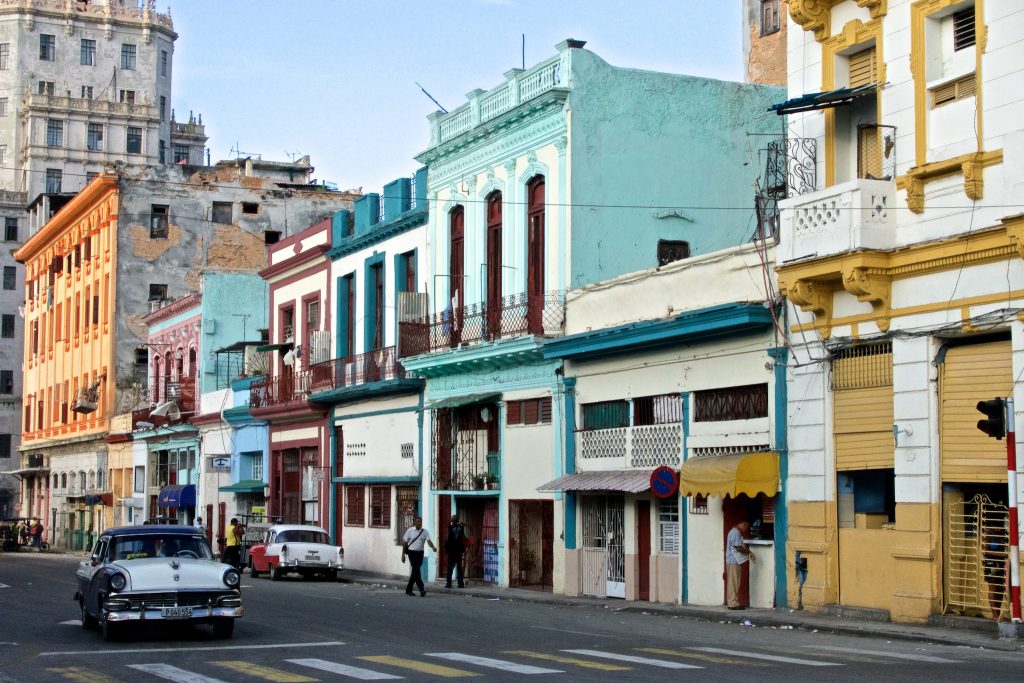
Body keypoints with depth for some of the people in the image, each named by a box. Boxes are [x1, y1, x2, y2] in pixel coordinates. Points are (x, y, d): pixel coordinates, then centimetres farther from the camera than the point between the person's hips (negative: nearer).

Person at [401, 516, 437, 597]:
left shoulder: (425, 532, 2)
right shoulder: (410, 531, -1)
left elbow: (428, 541, -12)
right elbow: (405, 542, 4)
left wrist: (433, 547, -32)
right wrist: (403, 554, 2)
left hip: (420, 553, 3)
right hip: (412, 552, -3)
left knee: (415, 571, 8)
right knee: (416, 570, -14)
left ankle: (408, 589, 20)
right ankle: (422, 589, -18)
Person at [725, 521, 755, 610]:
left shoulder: (734, 532, 19)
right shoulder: (736, 533, -14)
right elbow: (738, 547, -20)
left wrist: (748, 552, 11)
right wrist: (749, 552, -9)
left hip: (733, 561, 11)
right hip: (734, 561, -11)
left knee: (733, 583, 12)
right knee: (733, 582, -7)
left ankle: (732, 602, 16)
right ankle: (733, 603, -5)